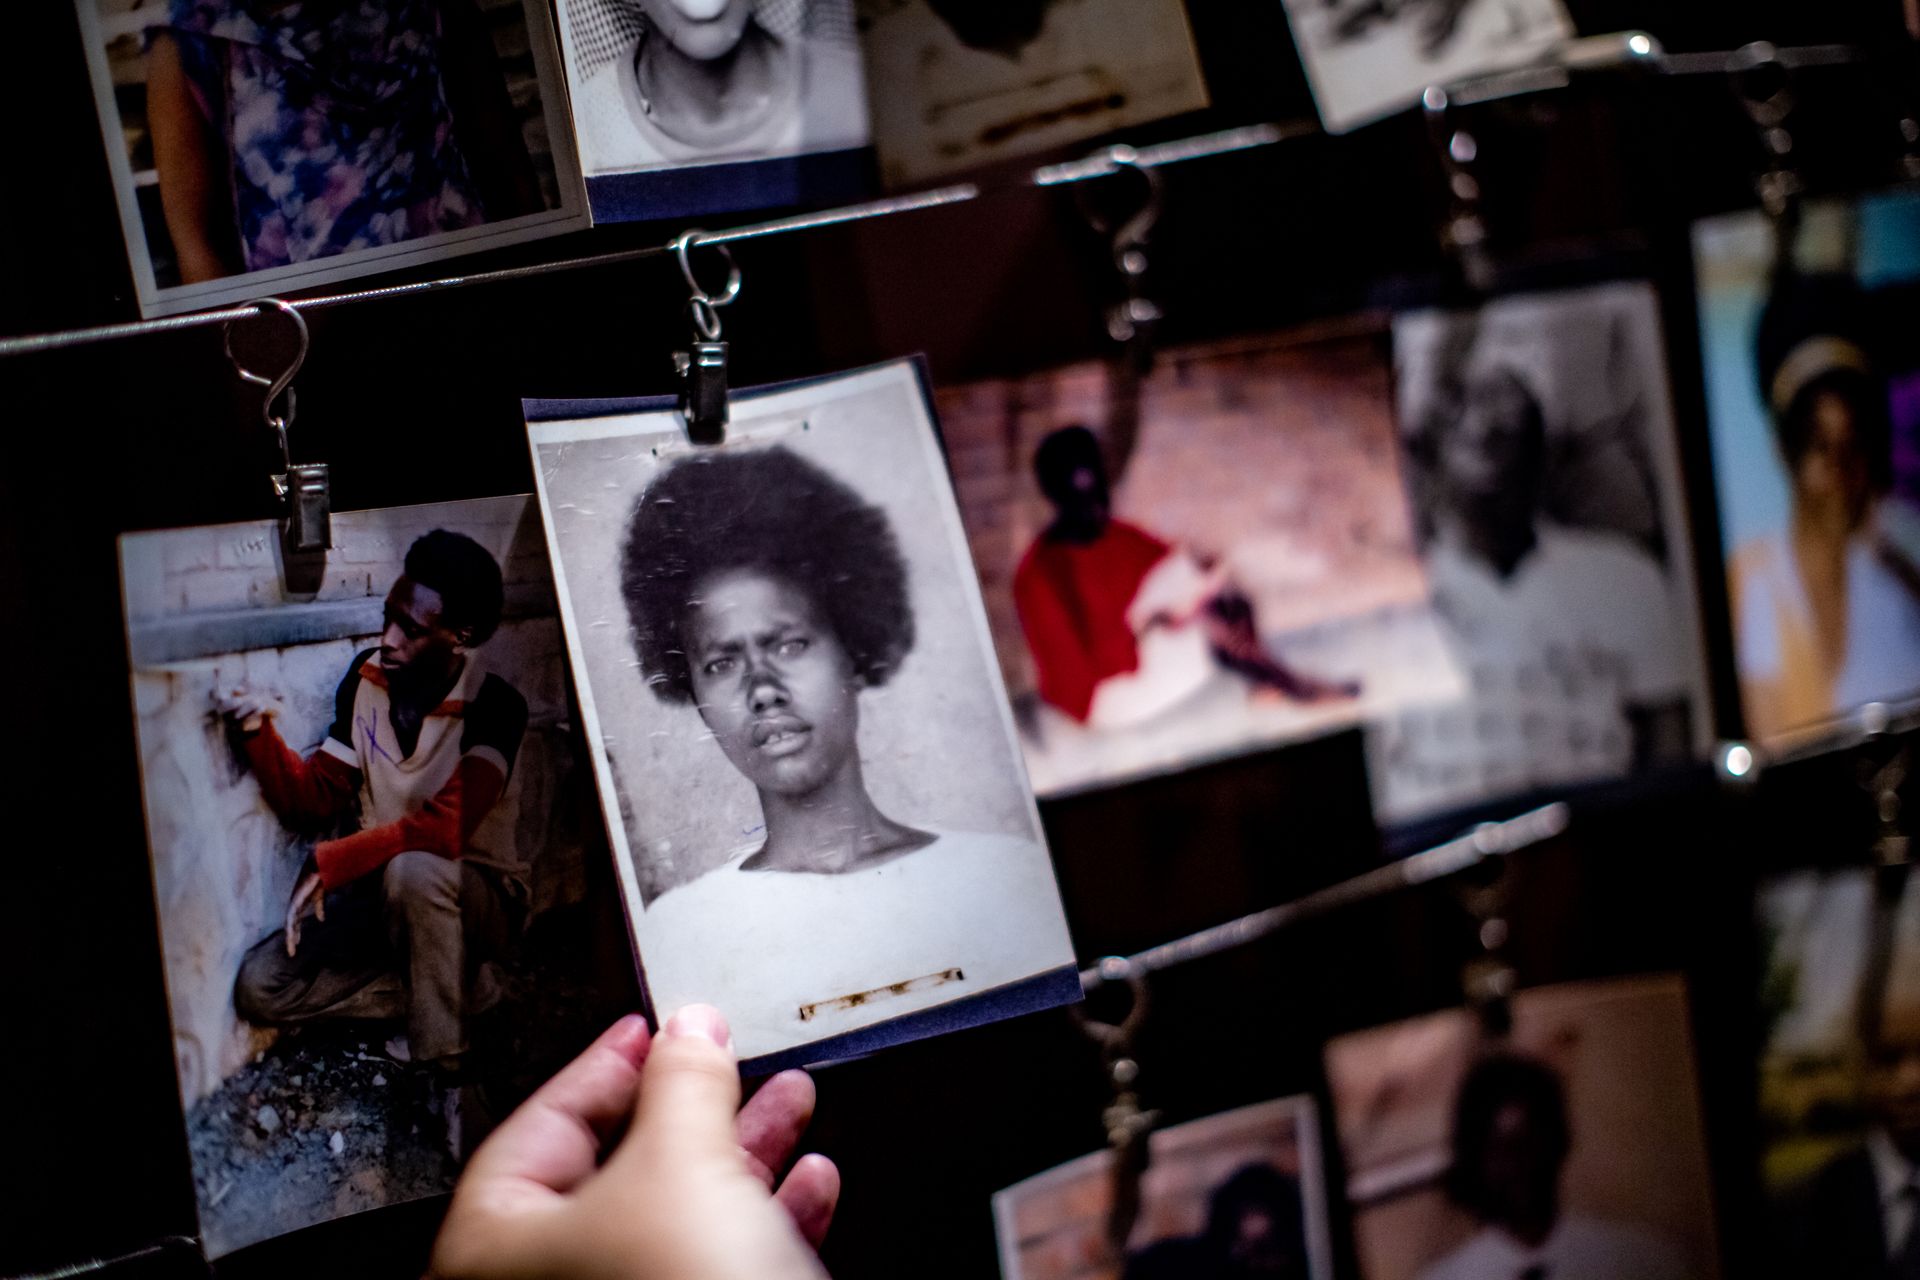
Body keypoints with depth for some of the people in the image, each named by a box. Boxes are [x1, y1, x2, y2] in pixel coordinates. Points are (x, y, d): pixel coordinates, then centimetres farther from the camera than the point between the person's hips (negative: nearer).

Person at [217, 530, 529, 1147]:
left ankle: (450, 1074, -27)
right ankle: (440, 1002, 2)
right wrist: (259, 733, -15)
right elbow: (314, 800, 1)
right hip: (384, 890, 6)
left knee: (414, 871, -41)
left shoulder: (493, 708, -21)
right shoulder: (366, 679, -3)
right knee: (261, 990, -11)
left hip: (477, 895, -6)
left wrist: (329, 864, -32)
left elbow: (445, 829, -33)